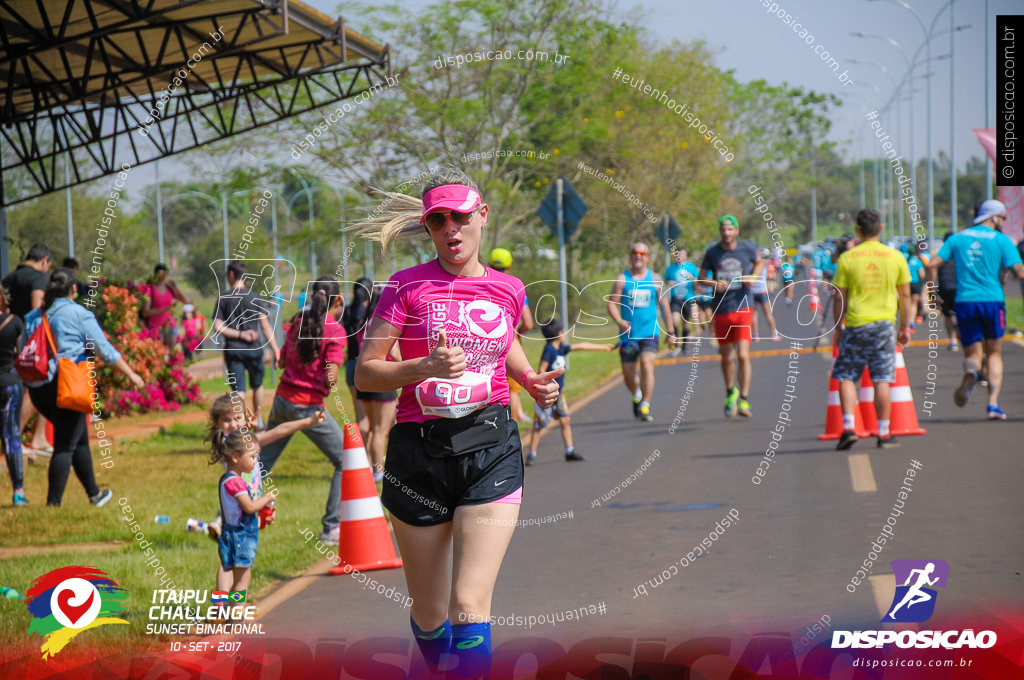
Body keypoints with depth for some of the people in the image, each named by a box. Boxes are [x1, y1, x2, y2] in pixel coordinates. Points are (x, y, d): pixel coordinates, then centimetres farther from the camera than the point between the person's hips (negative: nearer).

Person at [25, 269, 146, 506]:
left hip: (37, 389, 6)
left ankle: (94, 494, 31)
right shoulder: (79, 314, -4)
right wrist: (131, 374, 7)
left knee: (80, 439, 21)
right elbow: (106, 350, -3)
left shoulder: (33, 317, 13)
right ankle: (53, 503, -7)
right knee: (65, 446, -2)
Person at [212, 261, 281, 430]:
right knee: (257, 385, 22)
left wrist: (239, 334, -6)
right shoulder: (256, 299, -1)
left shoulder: (223, 300, 0)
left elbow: (217, 327, -7)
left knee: (238, 390, -2)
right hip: (253, 348, 0)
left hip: (232, 350, 0)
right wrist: (276, 351, -8)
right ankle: (258, 420, 30)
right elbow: (265, 325, -7)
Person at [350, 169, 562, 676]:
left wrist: (531, 380, 11)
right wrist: (426, 366, -19)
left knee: (469, 606, -14)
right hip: (419, 451, -1)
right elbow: (365, 373, -4)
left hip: (491, 449, 1)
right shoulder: (407, 286, -2)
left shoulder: (508, 289, 8)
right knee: (429, 614, 10)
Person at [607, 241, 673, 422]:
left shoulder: (655, 279, 7)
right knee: (628, 372, 4)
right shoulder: (622, 279, 3)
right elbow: (612, 304, 0)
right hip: (628, 333, 1)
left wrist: (671, 332, 12)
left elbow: (664, 306, 13)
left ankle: (645, 407, -17)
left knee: (647, 364, -21)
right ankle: (637, 397, 37)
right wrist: (619, 321, -19)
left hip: (649, 332, -1)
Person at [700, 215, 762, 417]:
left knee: (743, 355, -13)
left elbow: (759, 262, 20)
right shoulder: (712, 252, 1)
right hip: (721, 310, 2)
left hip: (743, 309, -2)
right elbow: (702, 276, 8)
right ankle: (730, 392, 36)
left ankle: (744, 400, -9)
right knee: (727, 357, 11)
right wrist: (713, 284, -14)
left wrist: (753, 277, 0)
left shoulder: (747, 248, 0)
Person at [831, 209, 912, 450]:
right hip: (884, 323, 1)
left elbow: (839, 297, -1)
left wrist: (838, 328, 9)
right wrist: (905, 327, 16)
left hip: (855, 324, -1)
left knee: (846, 376, 8)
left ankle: (848, 427, -4)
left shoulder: (847, 258, -3)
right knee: (881, 380, 3)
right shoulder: (895, 257, 2)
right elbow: (905, 296, 6)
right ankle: (884, 433, 5)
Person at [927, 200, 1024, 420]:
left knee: (972, 354, 9)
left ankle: (971, 373, -30)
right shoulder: (1001, 240, 0)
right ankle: (993, 404, 2)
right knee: (994, 353, 14)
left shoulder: (957, 238, 10)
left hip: (964, 302, 2)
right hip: (993, 301, -2)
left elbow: (932, 265, 1)